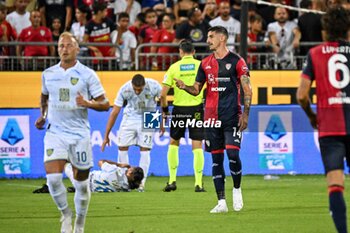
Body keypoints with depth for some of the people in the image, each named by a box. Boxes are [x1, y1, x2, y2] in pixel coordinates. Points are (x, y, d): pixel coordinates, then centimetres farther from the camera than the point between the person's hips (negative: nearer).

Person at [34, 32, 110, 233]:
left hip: (79, 134, -2)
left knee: (81, 183, 4)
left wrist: (87, 103, -20)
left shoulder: (87, 74, -3)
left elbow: (105, 104, -3)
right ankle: (66, 214, 8)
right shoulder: (48, 74, 7)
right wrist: (43, 115, 14)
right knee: (53, 177, -16)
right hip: (55, 132, 2)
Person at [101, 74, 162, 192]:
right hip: (130, 117, 1)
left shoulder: (153, 86, -26)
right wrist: (106, 136, -15)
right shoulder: (125, 89, -24)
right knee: (122, 147, -4)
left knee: (144, 149, -8)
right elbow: (114, 112, -17)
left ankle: (141, 183, -2)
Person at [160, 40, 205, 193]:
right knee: (197, 146, 1)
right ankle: (198, 184, -3)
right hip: (197, 109, 0)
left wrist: (164, 108, 12)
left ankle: (172, 180, 12)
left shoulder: (174, 67, 0)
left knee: (174, 143, 17)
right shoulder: (201, 65, -1)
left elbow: (163, 94, -3)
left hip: (179, 108, 0)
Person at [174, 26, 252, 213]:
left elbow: (247, 89, -3)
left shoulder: (236, 61, -2)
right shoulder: (206, 63, 12)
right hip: (211, 118, 5)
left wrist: (245, 113, -11)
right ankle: (221, 202, 6)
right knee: (216, 158, 3)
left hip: (231, 117, -5)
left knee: (233, 153, -15)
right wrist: (184, 86, -5)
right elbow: (196, 90, 16)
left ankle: (237, 189, 10)